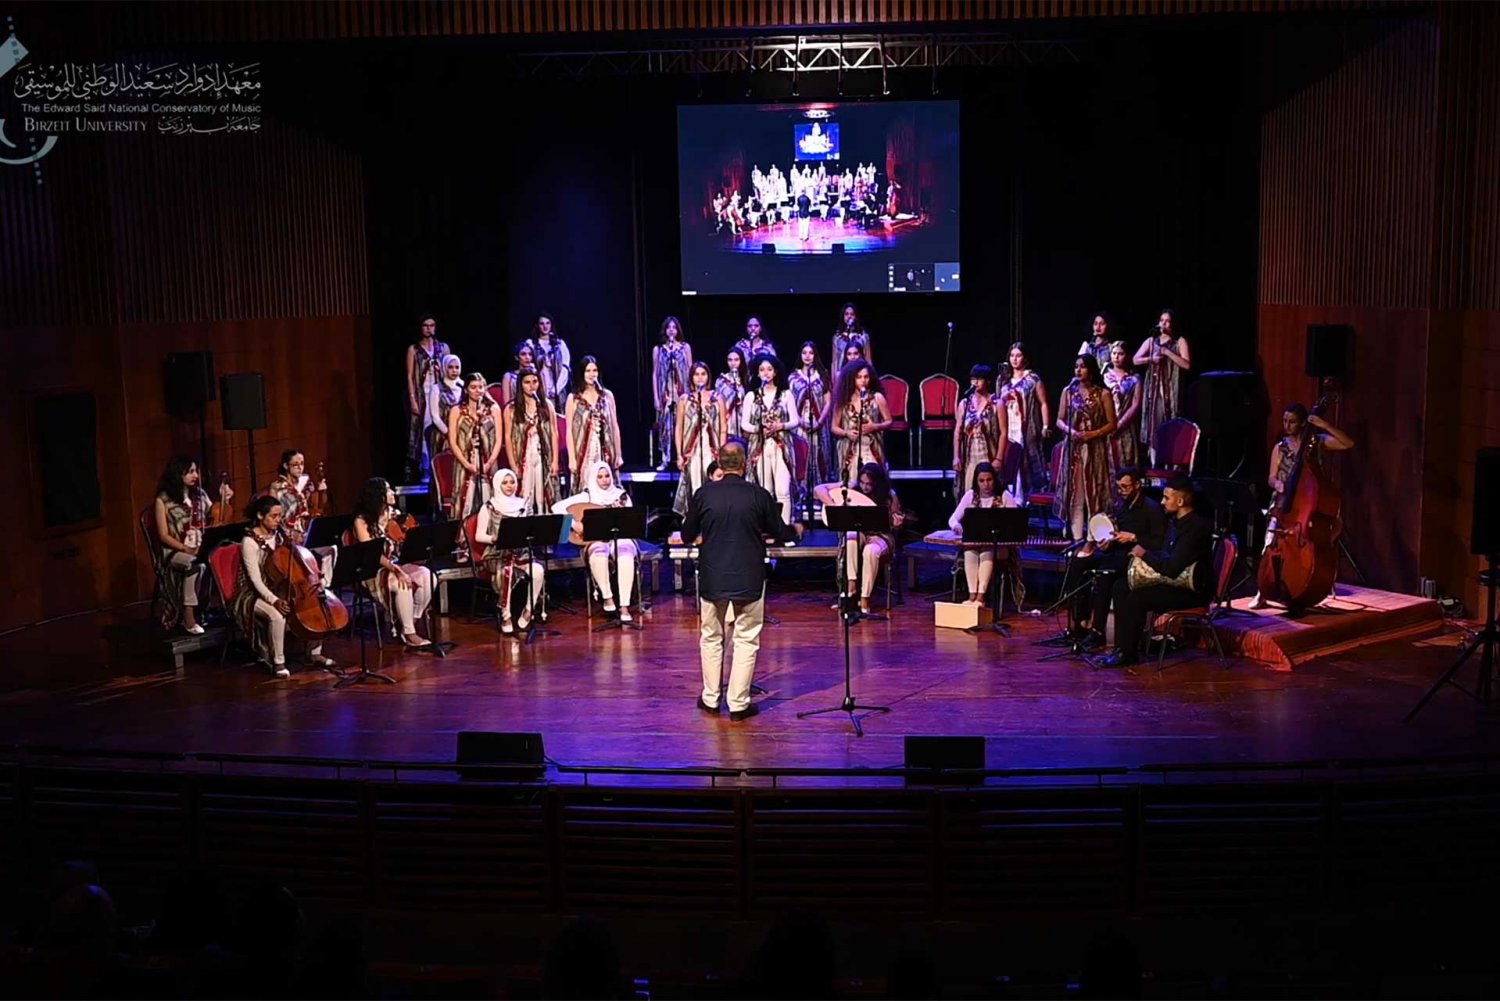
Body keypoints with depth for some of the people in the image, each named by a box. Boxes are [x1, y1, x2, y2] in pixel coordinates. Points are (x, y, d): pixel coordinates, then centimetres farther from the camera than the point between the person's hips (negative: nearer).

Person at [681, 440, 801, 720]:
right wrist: (796, 530, 26)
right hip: (749, 579, -1)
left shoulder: (703, 494, -6)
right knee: (746, 640, 7)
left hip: (712, 578, 1)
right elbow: (779, 533, 3)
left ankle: (711, 700, 22)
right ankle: (739, 704, 8)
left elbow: (687, 535, 5)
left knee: (711, 638, 15)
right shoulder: (759, 495, -8)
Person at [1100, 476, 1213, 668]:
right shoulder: (1175, 521, 9)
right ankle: (1122, 647, -3)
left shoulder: (1195, 527, -22)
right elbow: (1165, 555, 18)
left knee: (1137, 596, -25)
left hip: (1191, 590, -10)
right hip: (1175, 581, 10)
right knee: (1121, 586, 0)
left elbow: (1172, 569, -27)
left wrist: (1144, 554, -13)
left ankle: (1128, 653, -10)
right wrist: (1141, 550, -1)